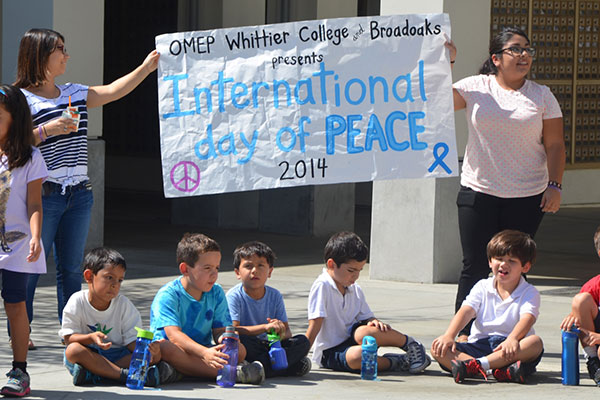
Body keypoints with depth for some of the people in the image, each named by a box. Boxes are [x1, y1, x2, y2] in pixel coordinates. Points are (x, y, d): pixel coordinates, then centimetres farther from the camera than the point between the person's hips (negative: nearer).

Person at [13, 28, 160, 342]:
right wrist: (46, 131, -20)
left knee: (71, 268, 9)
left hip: (79, 195, 7)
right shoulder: (23, 99, -5)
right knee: (31, 266, -1)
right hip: (44, 195, -7)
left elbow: (113, 91, 15)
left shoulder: (75, 94, 16)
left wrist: (146, 67, 11)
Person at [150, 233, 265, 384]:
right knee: (164, 347, -39)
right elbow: (173, 334, -26)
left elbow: (220, 331, 5)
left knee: (239, 349, -19)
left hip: (202, 352, 5)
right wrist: (205, 353, -43)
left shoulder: (216, 293, 8)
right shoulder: (167, 296, -12)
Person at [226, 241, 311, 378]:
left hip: (269, 346, 5)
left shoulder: (275, 296, 9)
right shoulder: (234, 296, -6)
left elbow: (287, 331, 7)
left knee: (303, 342, -15)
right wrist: (265, 327, -28)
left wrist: (281, 332, -20)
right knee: (239, 340, -38)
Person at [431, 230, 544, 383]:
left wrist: (512, 339, -37)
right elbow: (465, 312, -1)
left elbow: (527, 318, -16)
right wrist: (449, 335, -20)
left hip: (509, 348, -2)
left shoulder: (529, 293, 3)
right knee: (437, 349, -21)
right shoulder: (482, 288, 12)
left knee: (536, 343, -34)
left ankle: (476, 365, -46)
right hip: (479, 345, 2)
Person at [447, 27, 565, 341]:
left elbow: (555, 145, 5)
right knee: (475, 268, -2)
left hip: (526, 197, 1)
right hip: (478, 193, -1)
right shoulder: (475, 88, 3)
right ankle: (463, 334, 3)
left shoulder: (541, 96, 6)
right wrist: (444, 62, -10)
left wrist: (554, 185, -5)